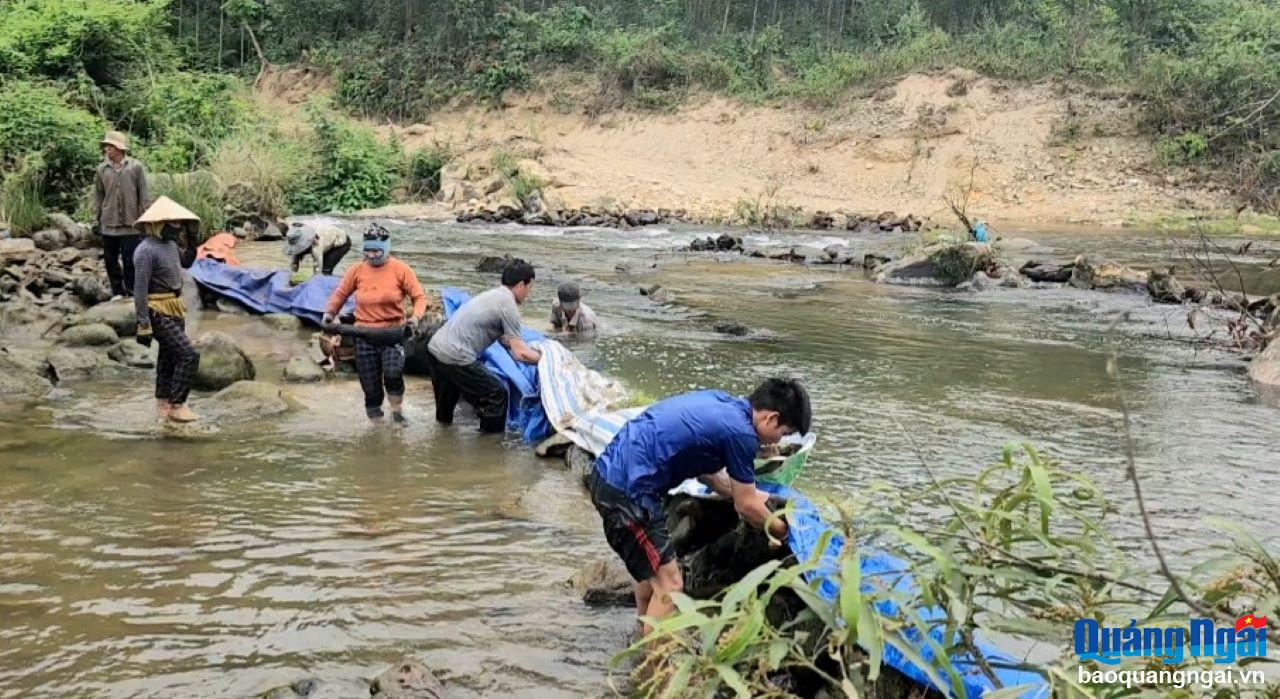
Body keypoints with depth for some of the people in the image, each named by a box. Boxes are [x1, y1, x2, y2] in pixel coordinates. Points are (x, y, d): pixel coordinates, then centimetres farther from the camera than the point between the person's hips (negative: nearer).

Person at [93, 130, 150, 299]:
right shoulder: (102, 169, 5)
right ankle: (117, 292, 18)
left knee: (130, 261, -1)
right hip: (108, 224, 3)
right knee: (110, 260, 8)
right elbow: (98, 195, 11)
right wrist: (96, 219, 7)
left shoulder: (136, 167, -3)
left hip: (130, 224, -3)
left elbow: (143, 195, 0)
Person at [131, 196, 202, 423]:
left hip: (174, 311, 9)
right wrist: (144, 326, -23)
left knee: (169, 358, 16)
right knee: (189, 355, -13)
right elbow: (140, 290, -22)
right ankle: (176, 405, -4)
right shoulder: (146, 251, -19)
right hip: (159, 314, -9)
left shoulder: (170, 244, 7)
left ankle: (163, 404, 28)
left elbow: (185, 263, 30)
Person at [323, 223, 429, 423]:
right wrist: (330, 312, -7)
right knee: (371, 388, 4)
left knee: (393, 374, -23)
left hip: (393, 333, -2)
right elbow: (340, 294, 9)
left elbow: (419, 297, -5)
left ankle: (397, 414, 2)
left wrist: (416, 317, -23)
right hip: (365, 336, 2)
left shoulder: (401, 269, -7)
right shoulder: (356, 270, -2)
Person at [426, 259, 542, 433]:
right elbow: (520, 354, -9)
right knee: (497, 395, 0)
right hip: (454, 358, -10)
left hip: (434, 347, 10)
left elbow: (504, 339, 28)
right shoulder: (509, 305, -9)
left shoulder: (494, 294, 18)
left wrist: (533, 349, 26)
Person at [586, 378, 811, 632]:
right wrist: (781, 530, 16)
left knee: (651, 568, 28)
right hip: (626, 490, -10)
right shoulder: (741, 433, -13)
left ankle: (646, 638, 44)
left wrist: (752, 494, 31)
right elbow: (745, 507, -1)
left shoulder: (719, 402, 12)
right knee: (669, 584, -4)